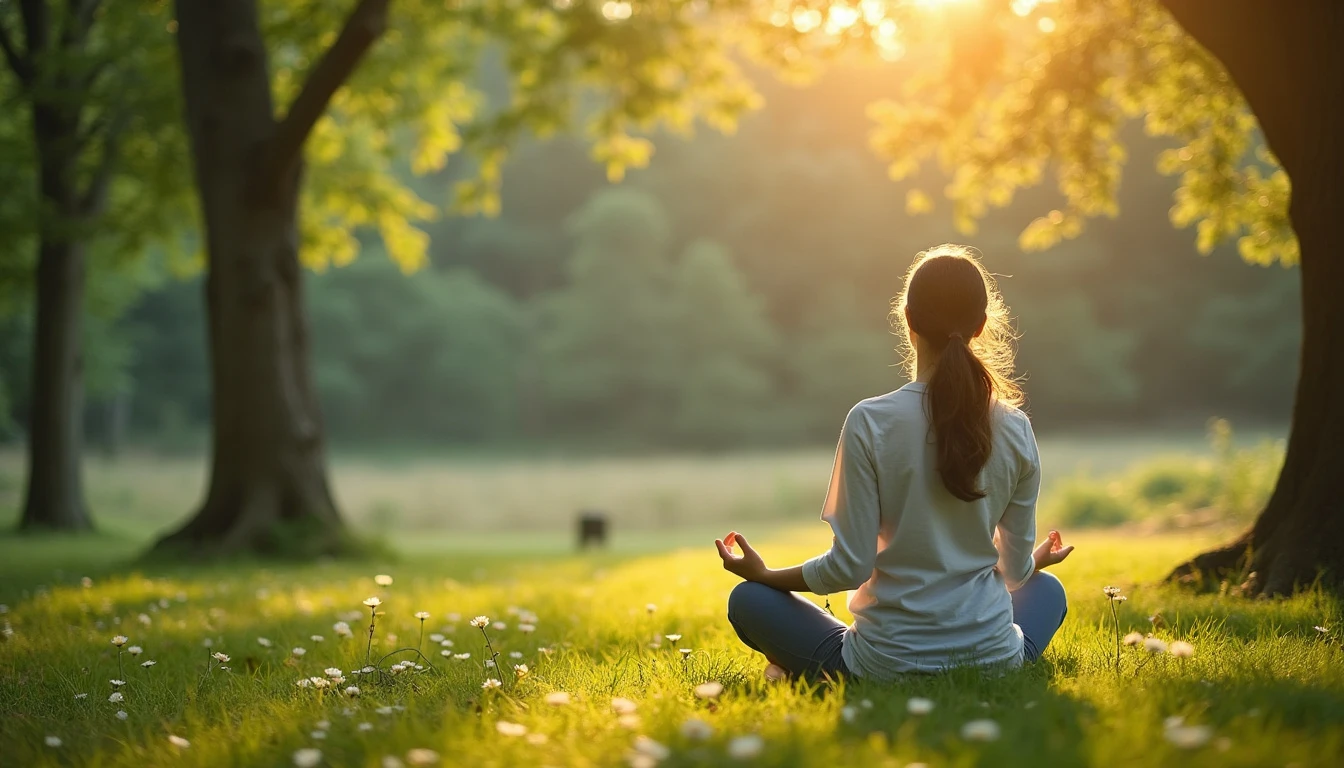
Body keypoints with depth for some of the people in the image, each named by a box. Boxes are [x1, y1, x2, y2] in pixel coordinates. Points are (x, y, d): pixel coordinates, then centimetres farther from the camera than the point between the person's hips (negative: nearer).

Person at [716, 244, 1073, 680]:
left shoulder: (869, 423, -13)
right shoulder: (1015, 430, -3)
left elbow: (850, 566, -12)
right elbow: (1016, 570, 5)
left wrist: (764, 575, 6)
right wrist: (1039, 560, 30)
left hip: (888, 665, -1)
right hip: (994, 660, 1)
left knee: (748, 599, 20)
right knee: (1049, 589, 34)